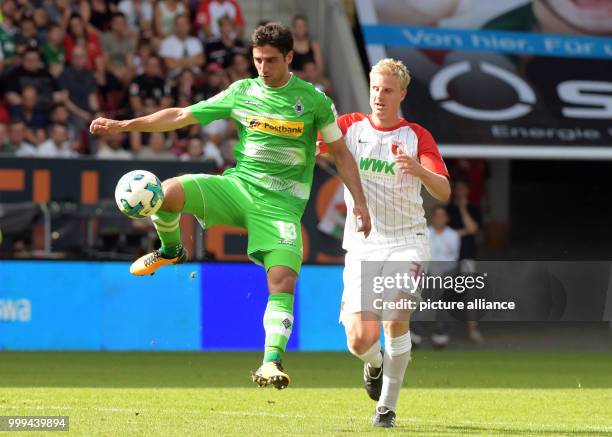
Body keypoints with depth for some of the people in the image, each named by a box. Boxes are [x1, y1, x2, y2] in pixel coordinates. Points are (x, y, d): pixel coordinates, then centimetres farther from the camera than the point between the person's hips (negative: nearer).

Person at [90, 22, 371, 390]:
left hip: (283, 203, -2)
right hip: (239, 185, 2)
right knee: (168, 192, -22)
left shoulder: (312, 99, 1)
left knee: (283, 282, -21)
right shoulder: (241, 92, 7)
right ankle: (171, 251, 9)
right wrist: (123, 125, 5)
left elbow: (340, 152, 8)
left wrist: (360, 202, 1)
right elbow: (182, 116, 10)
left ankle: (273, 361, -22)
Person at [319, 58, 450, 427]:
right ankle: (376, 363, 31)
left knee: (396, 316, -23)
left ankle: (387, 407, -9)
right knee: (359, 340, -7)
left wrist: (418, 169, -31)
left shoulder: (417, 136, -1)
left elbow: (444, 192, -10)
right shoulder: (350, 127, 4)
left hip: (406, 241, -1)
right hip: (362, 245, 1)